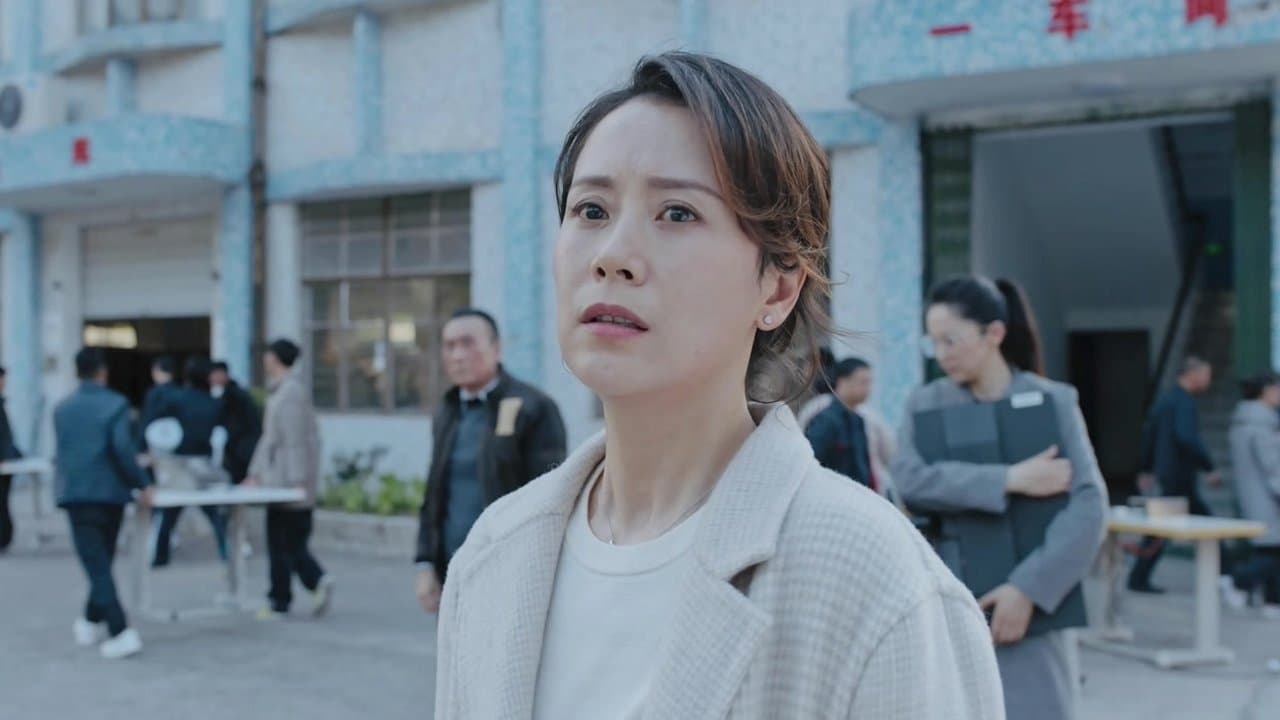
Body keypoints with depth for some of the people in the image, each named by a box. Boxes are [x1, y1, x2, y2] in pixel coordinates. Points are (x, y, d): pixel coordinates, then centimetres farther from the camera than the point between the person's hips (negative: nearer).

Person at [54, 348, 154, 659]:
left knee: (97, 566, -3)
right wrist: (142, 483, -8)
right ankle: (92, 621, 30)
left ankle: (121, 632, -14)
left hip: (76, 495, 1)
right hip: (111, 493, -1)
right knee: (103, 561, 18)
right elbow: (122, 447, -17)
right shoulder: (115, 404, -6)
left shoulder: (62, 409, 7)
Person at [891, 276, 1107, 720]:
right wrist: (1010, 480, -20)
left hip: (1028, 607, -1)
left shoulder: (1053, 401, 0)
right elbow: (909, 481, -14)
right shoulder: (924, 404, 4)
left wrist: (1028, 587, -17)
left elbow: (1089, 505, -9)